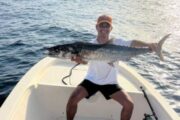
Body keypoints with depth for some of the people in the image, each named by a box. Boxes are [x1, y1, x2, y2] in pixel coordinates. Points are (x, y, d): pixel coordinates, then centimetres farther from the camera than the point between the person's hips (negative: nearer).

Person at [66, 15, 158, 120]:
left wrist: (148, 44, -42)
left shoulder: (117, 43, -8)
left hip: (110, 83, 1)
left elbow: (132, 43, -23)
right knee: (73, 99, -19)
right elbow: (85, 61, -26)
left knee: (129, 104, -12)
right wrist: (78, 59, -48)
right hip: (91, 80, 0)